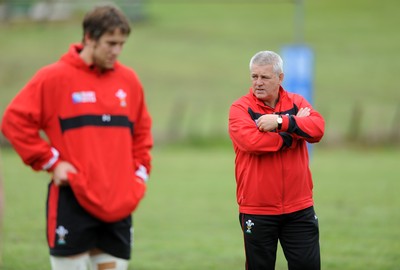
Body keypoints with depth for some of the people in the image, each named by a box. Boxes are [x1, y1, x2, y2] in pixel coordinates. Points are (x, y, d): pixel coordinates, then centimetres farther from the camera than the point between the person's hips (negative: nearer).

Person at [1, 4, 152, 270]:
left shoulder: (129, 80, 10)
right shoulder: (54, 78, -5)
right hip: (72, 201, -5)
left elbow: (142, 131, 22)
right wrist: (51, 162, -7)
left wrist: (140, 173, 10)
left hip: (120, 205, 5)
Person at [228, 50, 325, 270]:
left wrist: (282, 122, -26)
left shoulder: (297, 103, 6)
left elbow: (317, 128, -12)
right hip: (257, 211, -2)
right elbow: (251, 141, -21)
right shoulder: (240, 108, -3)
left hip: (299, 208, 2)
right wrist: (294, 129, -10)